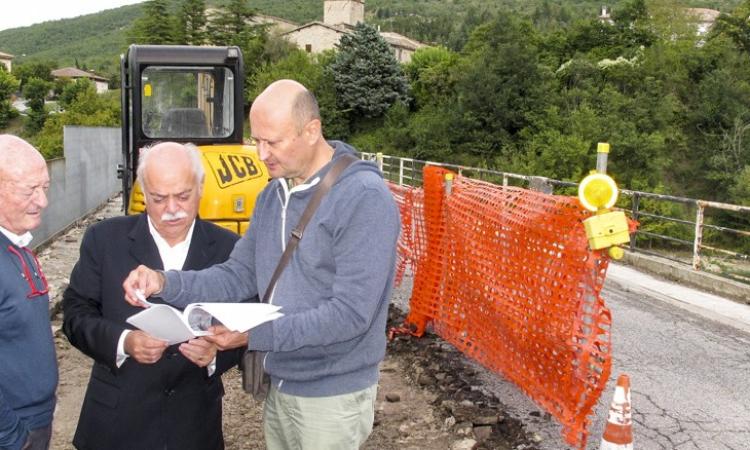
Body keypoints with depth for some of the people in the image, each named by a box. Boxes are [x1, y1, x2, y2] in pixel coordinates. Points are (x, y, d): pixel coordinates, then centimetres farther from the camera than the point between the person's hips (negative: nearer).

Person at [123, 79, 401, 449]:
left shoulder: (364, 198, -21)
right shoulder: (274, 193, 5)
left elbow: (350, 314, -24)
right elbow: (239, 275, 6)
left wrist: (256, 334, -26)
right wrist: (166, 283, -10)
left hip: (332, 396, -7)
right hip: (279, 387, 7)